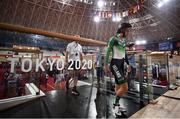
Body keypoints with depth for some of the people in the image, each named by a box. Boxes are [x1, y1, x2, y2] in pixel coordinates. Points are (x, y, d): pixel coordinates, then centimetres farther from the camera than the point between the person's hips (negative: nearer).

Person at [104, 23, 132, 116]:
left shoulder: (124, 40, 15)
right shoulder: (114, 39, -9)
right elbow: (108, 52, -12)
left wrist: (128, 64, 23)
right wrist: (106, 65, -17)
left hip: (121, 64, 9)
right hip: (115, 63, -8)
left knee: (118, 86, 15)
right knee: (125, 87, -12)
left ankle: (116, 105, 31)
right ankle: (115, 105, 11)